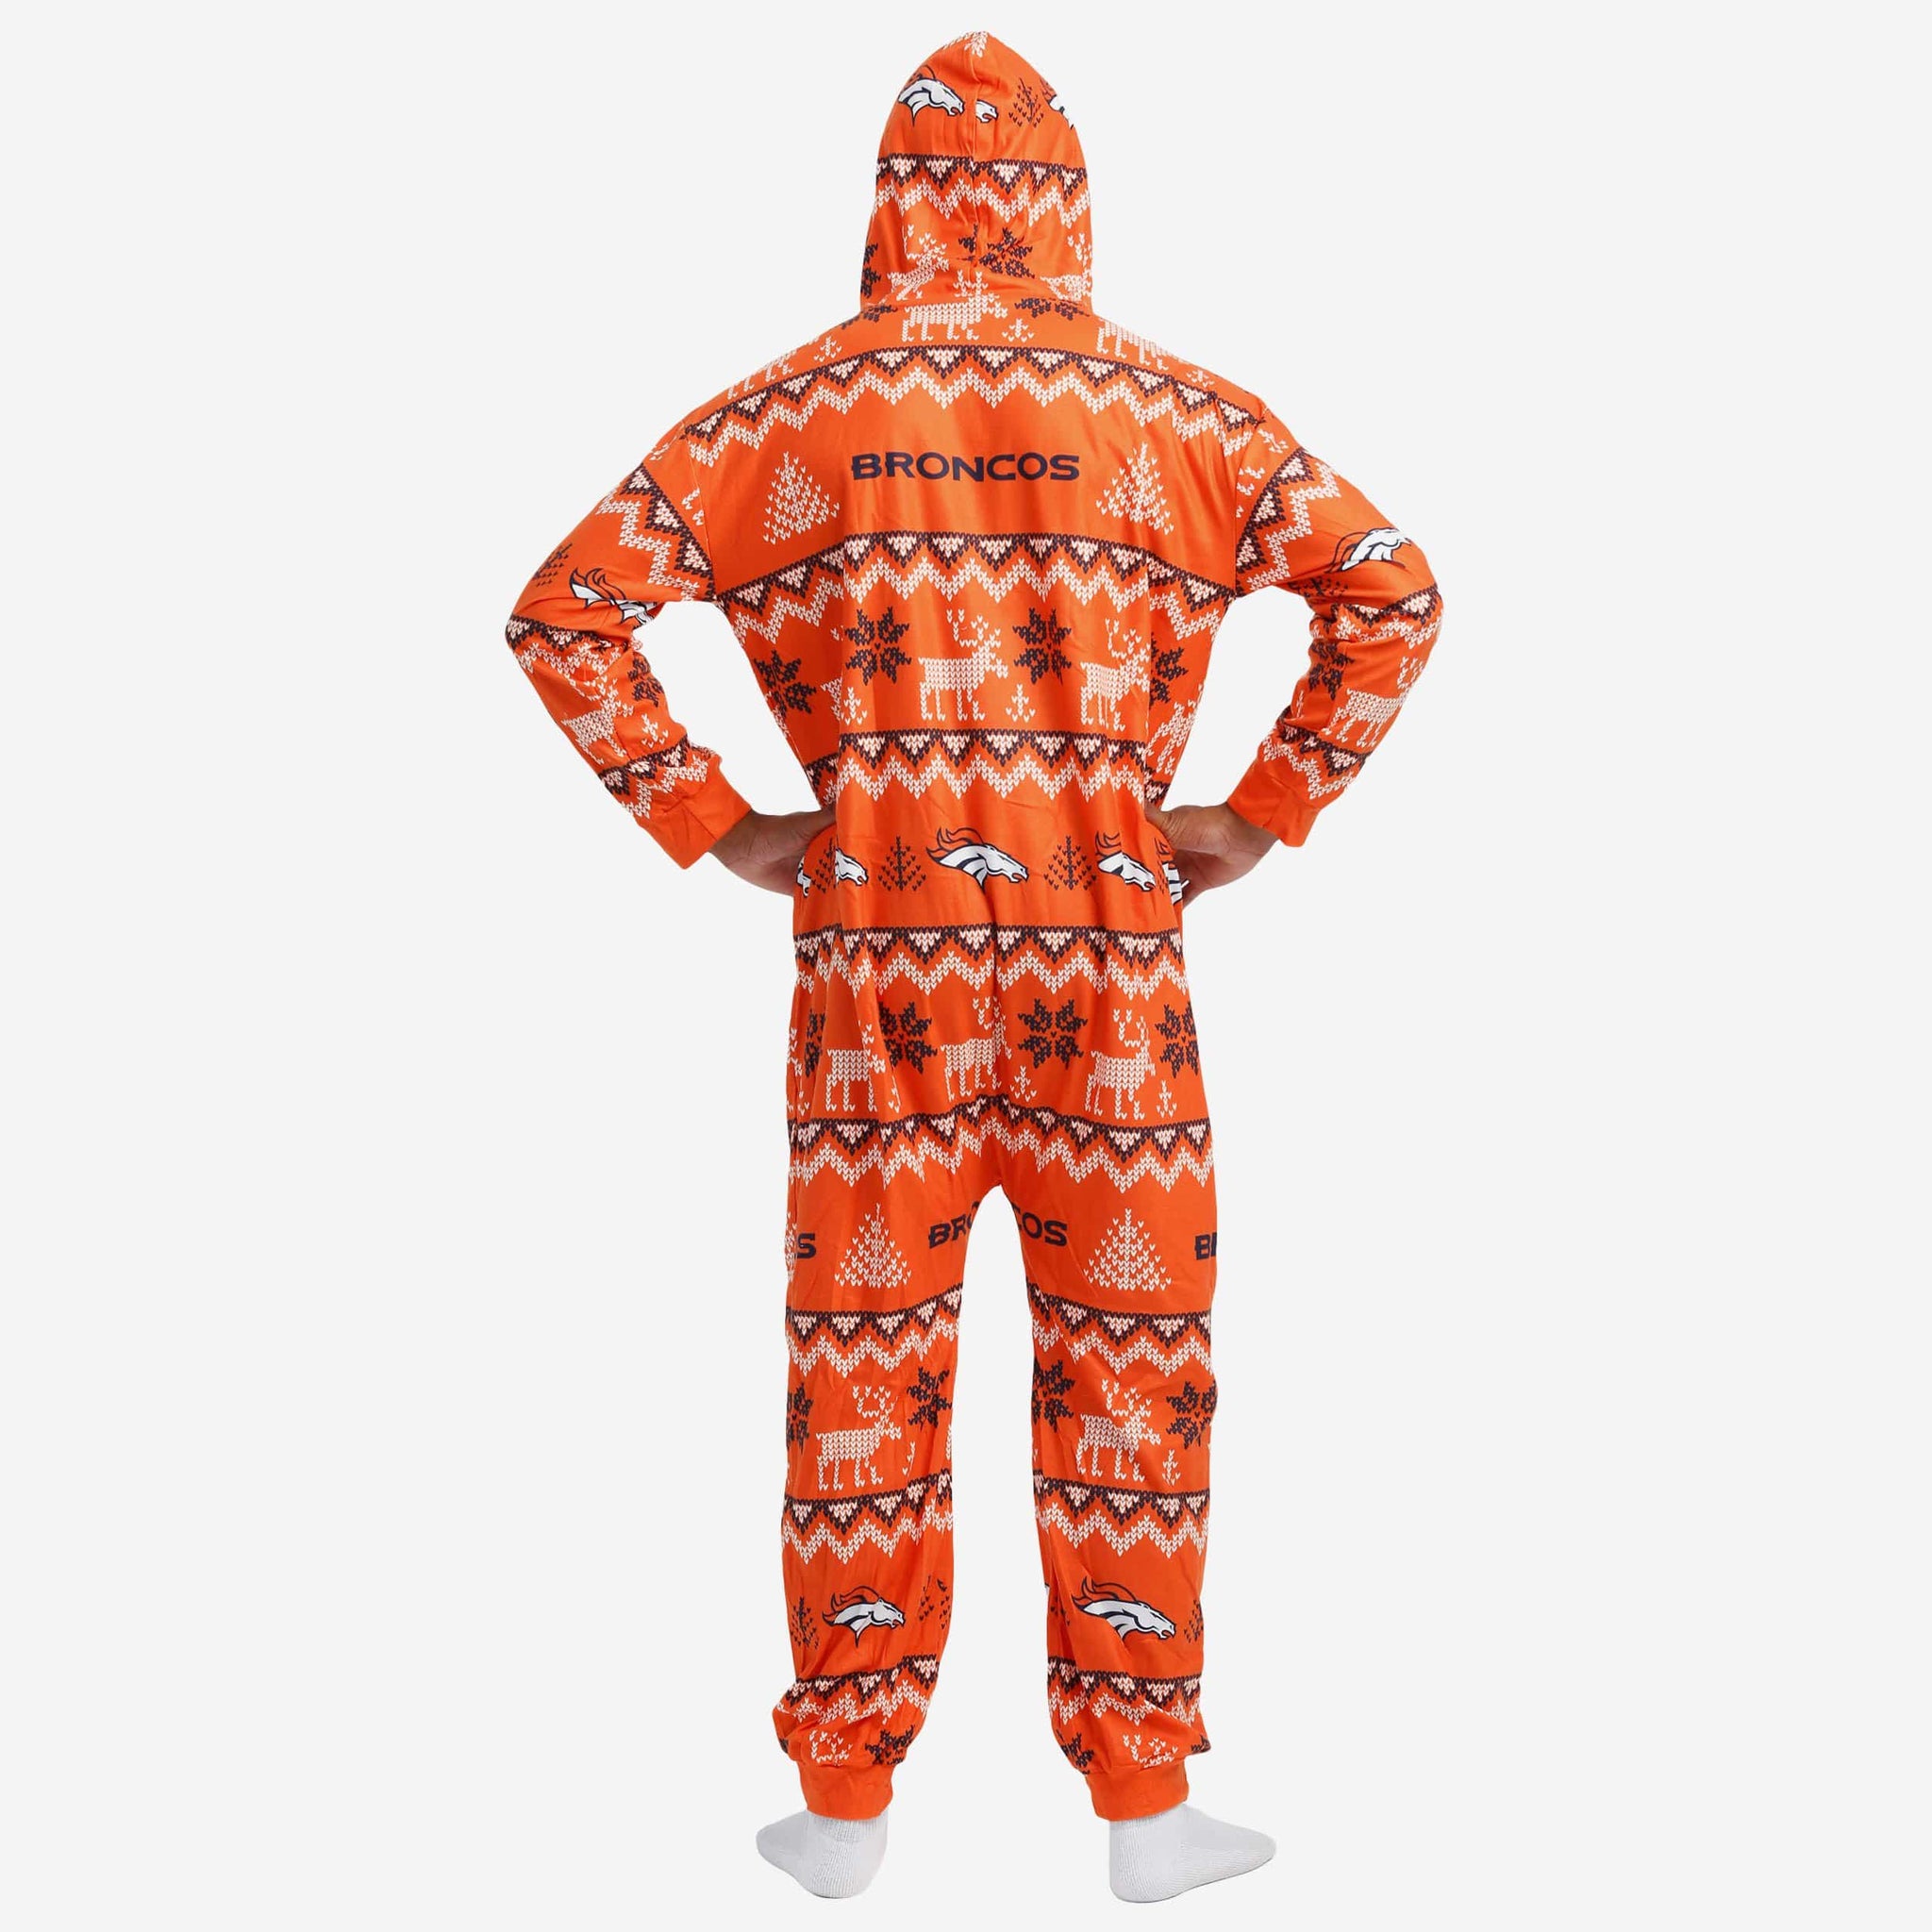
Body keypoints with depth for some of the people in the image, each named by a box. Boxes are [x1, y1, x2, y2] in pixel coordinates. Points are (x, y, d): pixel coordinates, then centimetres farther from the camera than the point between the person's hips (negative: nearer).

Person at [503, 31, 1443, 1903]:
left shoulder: (785, 411, 6)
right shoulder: (1177, 409, 6)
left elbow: (563, 611, 1)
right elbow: (1392, 591, 0)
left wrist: (710, 826, 4)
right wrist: (1265, 814, 3)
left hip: (877, 952, 1)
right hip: (1109, 955, 0)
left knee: (867, 1375, 9)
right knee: (1126, 1377, 9)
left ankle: (844, 1811, 20)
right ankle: (1144, 1806, 18)